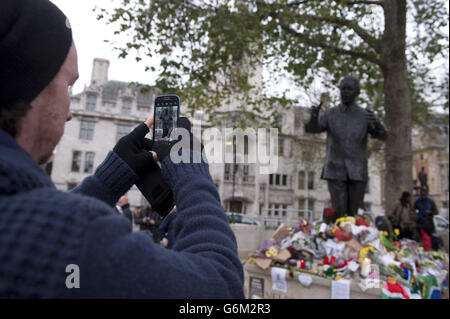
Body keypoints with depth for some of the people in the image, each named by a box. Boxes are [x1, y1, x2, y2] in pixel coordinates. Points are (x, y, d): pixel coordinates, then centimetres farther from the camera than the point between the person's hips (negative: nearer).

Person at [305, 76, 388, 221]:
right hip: (335, 170, 0)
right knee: (339, 211, -5)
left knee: (355, 213, 1)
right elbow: (312, 129, -6)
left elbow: (382, 136, -4)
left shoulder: (365, 115, 4)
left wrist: (377, 123, -27)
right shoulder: (331, 114, 6)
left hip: (357, 172, 1)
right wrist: (313, 116, -29)